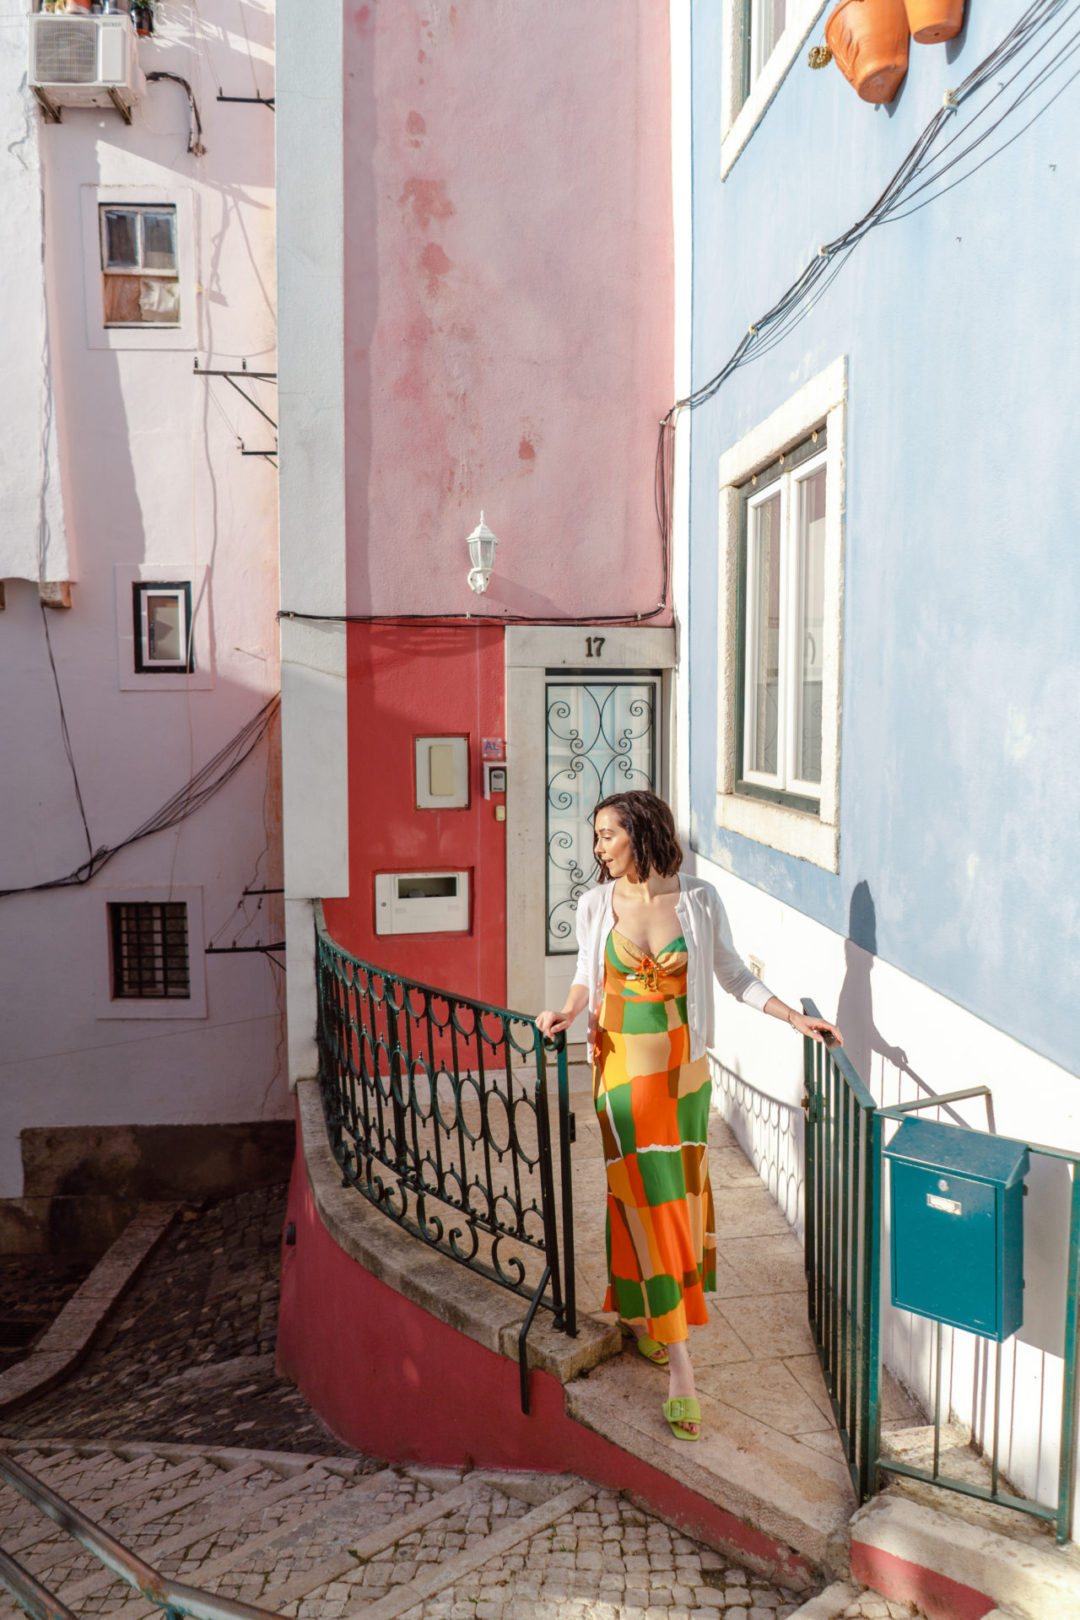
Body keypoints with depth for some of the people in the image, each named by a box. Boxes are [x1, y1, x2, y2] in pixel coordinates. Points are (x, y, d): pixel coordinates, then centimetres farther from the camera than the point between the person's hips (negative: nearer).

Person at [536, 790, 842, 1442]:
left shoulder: (699, 900, -5)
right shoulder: (597, 905, -3)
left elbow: (734, 975, 3)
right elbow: (588, 977, 7)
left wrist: (795, 1017, -4)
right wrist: (568, 1012, -12)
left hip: (685, 1069, 1)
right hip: (625, 1070, -1)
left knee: (679, 1194, 12)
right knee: (648, 1201, -2)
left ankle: (638, 1313, 37)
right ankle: (680, 1369, 4)